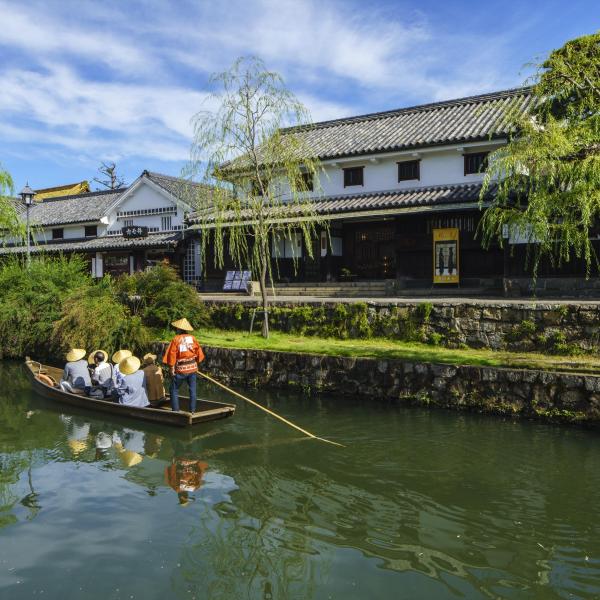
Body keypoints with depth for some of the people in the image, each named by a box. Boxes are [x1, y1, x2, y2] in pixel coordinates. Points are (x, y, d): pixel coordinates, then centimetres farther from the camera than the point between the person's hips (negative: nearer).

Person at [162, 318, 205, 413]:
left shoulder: (176, 339, -9)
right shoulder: (192, 338, 1)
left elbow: (172, 354, -12)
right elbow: (199, 352, 3)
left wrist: (171, 368, -6)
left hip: (180, 369, -3)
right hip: (192, 368, 3)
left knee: (174, 390, 10)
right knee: (192, 390, 14)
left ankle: (175, 411, 8)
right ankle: (192, 410, 17)